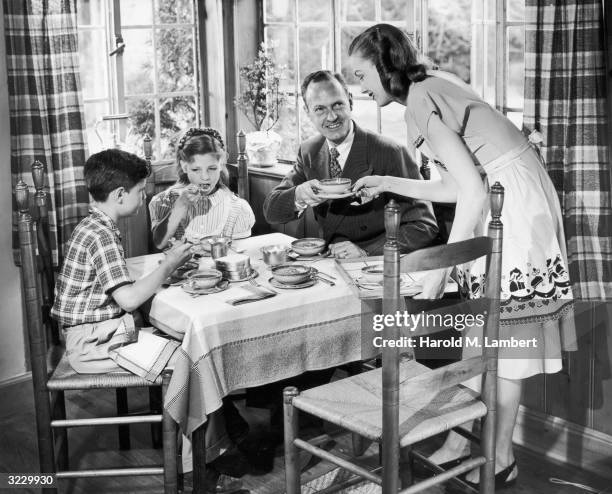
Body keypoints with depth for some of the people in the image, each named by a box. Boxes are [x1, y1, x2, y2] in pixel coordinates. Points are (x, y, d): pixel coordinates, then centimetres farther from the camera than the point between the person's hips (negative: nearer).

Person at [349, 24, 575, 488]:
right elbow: (458, 186, 13)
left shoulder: (421, 100, -15)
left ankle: (500, 458, 14)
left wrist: (439, 271, -19)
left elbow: (473, 191, -21)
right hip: (498, 198, 9)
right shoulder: (435, 86, 13)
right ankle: (461, 437, 22)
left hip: (513, 204, -9)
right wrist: (388, 184, 20)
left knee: (500, 335, 0)